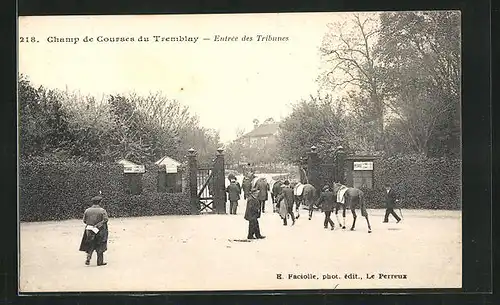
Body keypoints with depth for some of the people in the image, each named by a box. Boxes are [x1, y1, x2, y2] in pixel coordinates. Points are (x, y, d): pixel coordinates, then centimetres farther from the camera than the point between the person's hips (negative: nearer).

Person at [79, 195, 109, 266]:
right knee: (100, 247, 8)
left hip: (89, 230, 3)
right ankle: (100, 262, 12)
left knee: (90, 246, 17)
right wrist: (98, 225, -9)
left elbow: (84, 220, 3)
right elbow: (105, 220, -17)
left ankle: (88, 258, 1)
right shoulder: (102, 211, -9)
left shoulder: (87, 210, 0)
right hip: (100, 231, -3)